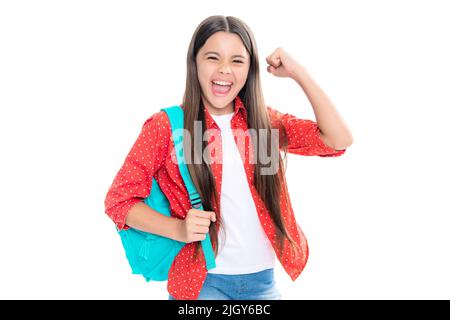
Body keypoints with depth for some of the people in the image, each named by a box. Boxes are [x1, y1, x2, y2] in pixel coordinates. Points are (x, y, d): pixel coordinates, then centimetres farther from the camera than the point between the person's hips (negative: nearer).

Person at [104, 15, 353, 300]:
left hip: (263, 279, 4)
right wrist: (179, 229, -21)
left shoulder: (265, 121, 2)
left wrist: (298, 72, -10)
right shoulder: (166, 125, -8)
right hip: (201, 281, -3)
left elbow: (339, 140, -7)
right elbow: (119, 199, -6)